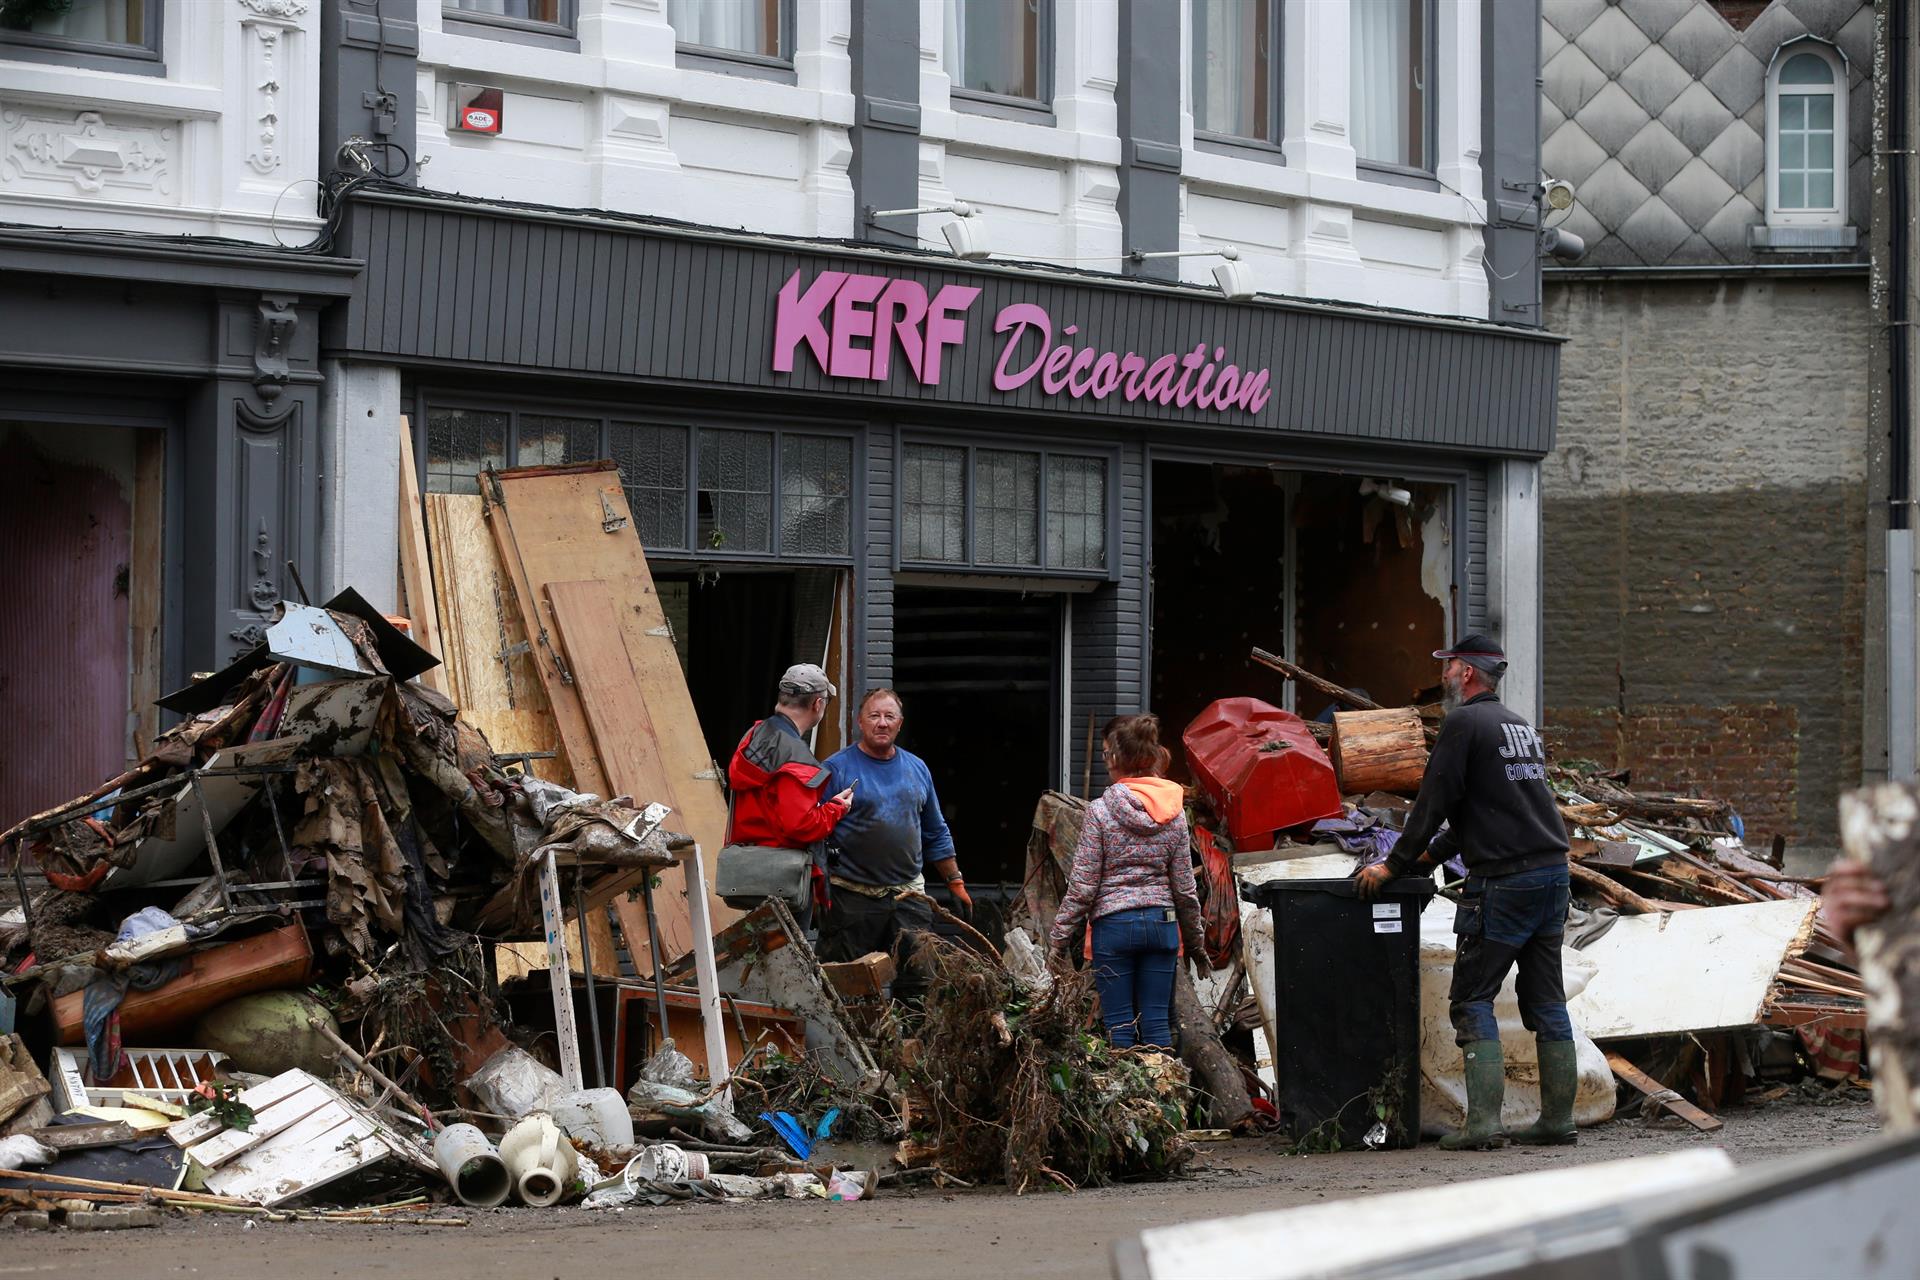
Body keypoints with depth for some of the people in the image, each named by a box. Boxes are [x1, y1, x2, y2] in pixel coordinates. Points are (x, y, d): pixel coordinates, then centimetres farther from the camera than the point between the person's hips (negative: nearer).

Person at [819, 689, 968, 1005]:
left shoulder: (917, 769, 13)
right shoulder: (837, 768, -3)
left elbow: (937, 835, 20)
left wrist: (956, 884, 16)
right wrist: (821, 891, -16)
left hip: (909, 896, 4)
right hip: (851, 899, -4)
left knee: (917, 989, -1)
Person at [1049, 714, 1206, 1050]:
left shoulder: (1100, 811, -9)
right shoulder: (1174, 812, 3)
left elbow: (1082, 884, -9)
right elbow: (1184, 887, 6)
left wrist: (1061, 937, -1)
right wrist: (1196, 943, 16)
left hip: (1113, 924, -4)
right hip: (1161, 922, 4)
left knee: (1119, 1025, 1)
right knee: (1157, 1023, 7)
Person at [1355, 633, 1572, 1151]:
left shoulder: (1463, 723, -6)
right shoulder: (1521, 725, 20)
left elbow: (1433, 803, -8)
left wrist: (1394, 865, 2)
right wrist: (1433, 853, 30)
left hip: (1502, 881, -8)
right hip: (1553, 873, 8)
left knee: (1472, 1000, -3)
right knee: (1546, 1000, 10)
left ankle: (1482, 1122, -10)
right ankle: (1557, 1119, 9)